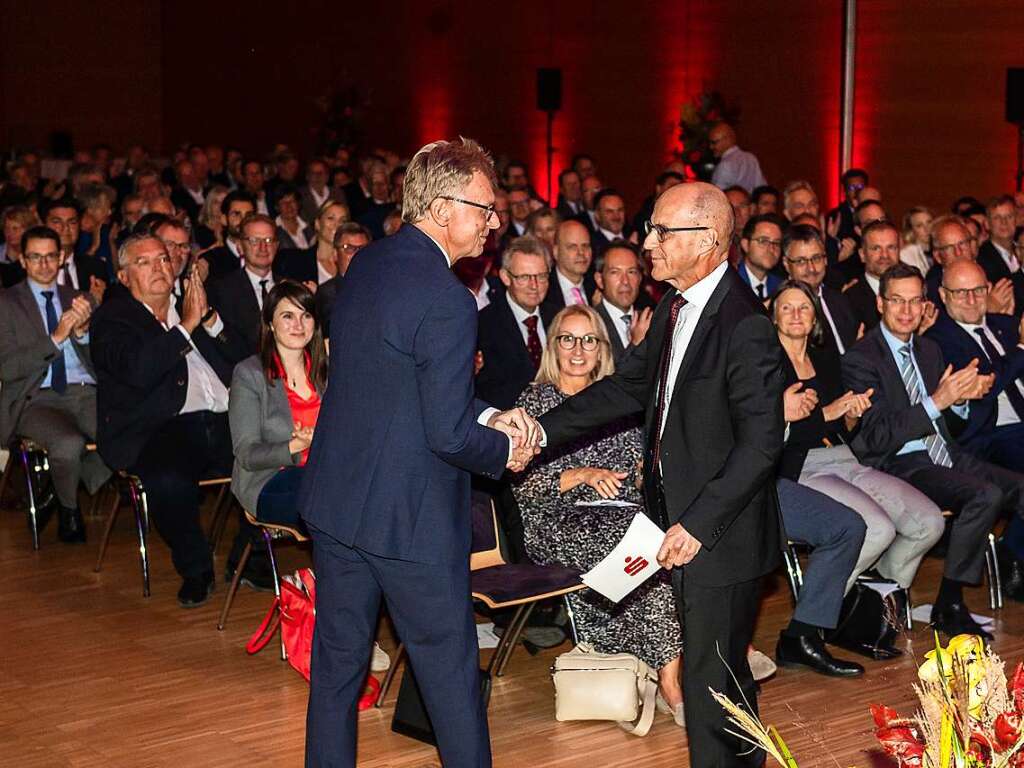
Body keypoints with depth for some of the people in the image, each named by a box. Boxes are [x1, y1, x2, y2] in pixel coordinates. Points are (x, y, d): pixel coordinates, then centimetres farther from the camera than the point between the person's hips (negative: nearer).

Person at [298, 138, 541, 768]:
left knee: (338, 656, 17)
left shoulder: (367, 264, 4)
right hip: (409, 517, -8)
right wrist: (505, 450, -2)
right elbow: (449, 435, -22)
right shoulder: (447, 300, -22)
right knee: (450, 666, 7)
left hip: (335, 501, 8)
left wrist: (491, 414, 4)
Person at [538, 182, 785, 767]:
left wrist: (698, 524, -24)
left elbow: (761, 443, -22)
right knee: (724, 674, 22)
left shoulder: (745, 327, -21)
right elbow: (628, 387, 13)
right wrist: (541, 430, 4)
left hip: (721, 537, -9)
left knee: (712, 685, 0)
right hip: (682, 521, 9)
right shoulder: (676, 307, 7)